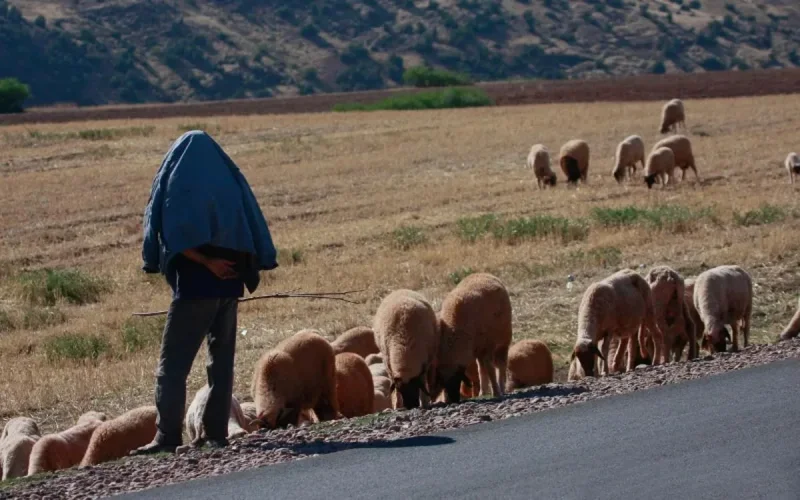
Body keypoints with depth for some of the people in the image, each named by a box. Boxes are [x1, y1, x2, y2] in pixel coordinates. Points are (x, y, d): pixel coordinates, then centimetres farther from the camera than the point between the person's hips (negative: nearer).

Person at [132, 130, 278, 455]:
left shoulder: (178, 182, -4)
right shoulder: (231, 180, 11)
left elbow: (175, 238, -16)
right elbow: (252, 232, 8)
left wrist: (207, 263, -13)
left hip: (195, 285, -5)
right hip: (229, 285, 5)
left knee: (173, 362, -3)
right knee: (222, 360, 11)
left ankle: (168, 435, -9)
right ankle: (217, 433, 8)